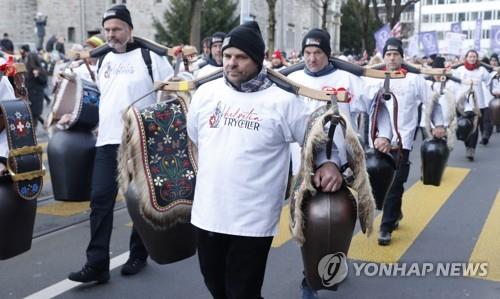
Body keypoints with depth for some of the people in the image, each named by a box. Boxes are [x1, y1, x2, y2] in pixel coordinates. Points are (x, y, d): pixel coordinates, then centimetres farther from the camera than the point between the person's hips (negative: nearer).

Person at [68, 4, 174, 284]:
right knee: (101, 199, -1)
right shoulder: (104, 60, 13)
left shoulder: (149, 56, -5)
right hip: (108, 140, 5)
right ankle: (97, 264, 3)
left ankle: (138, 255, 25)